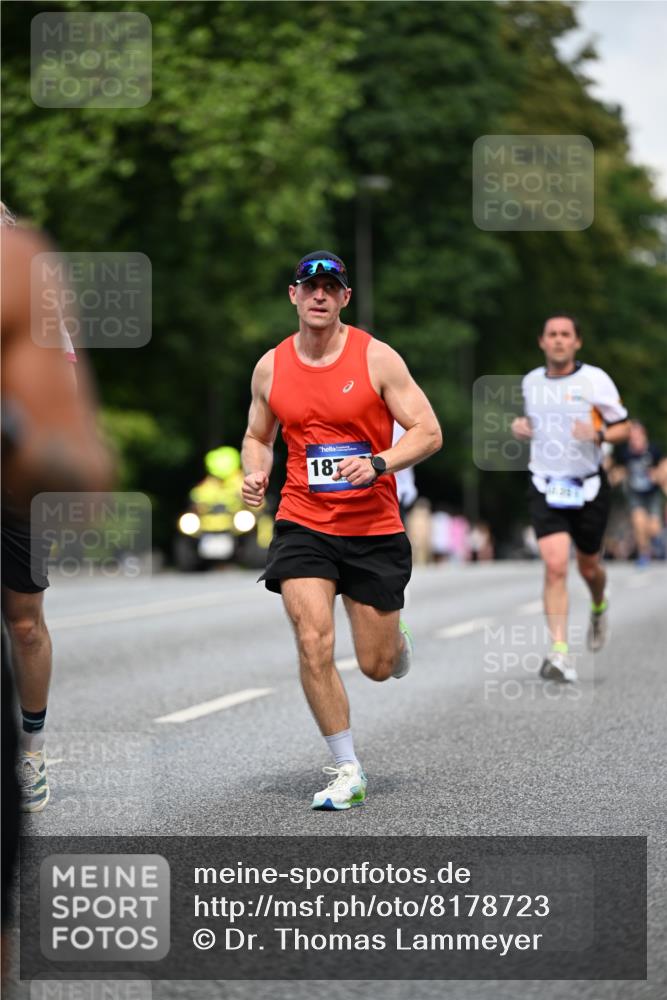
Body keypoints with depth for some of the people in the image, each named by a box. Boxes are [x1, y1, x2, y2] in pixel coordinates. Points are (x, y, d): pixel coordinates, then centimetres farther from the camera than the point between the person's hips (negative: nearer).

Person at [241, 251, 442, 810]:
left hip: (374, 528, -1)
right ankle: (348, 772, -3)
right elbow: (258, 436, 18)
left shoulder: (375, 357, -7)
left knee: (377, 667, 5)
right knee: (314, 645, -16)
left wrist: (377, 465, -24)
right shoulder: (271, 367, 3)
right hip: (302, 525, 2)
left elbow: (428, 432, -7)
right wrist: (255, 475, -4)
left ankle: (398, 639, 45)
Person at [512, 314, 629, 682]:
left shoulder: (595, 380, -6)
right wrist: (520, 427, 1)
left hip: (588, 488, -1)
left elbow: (622, 428, -1)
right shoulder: (530, 381, 5)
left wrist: (598, 434, -21)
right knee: (555, 566, -15)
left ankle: (599, 608, 50)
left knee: (588, 567, 13)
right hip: (545, 489, 1)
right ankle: (559, 652, -17)